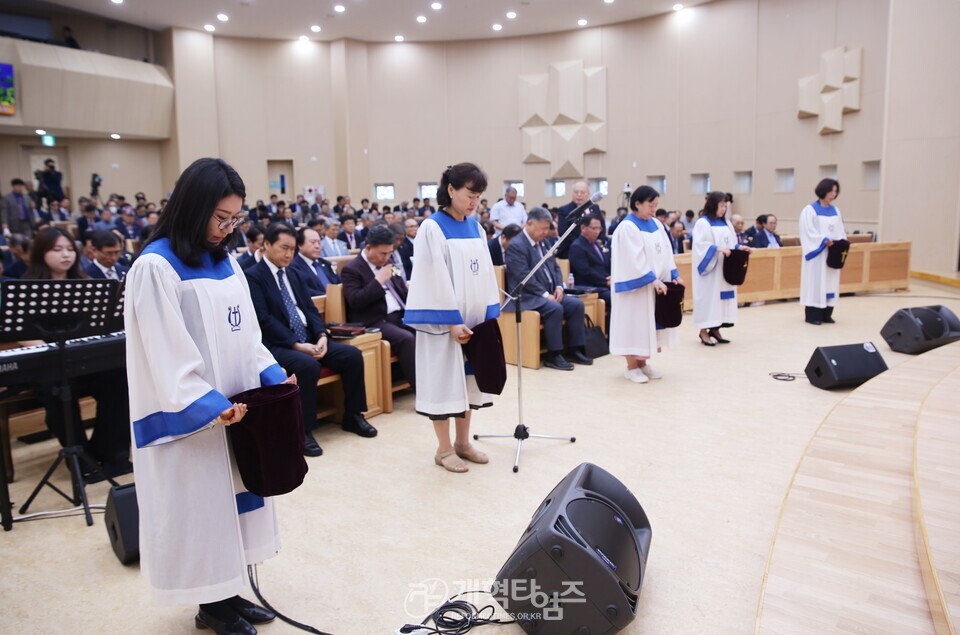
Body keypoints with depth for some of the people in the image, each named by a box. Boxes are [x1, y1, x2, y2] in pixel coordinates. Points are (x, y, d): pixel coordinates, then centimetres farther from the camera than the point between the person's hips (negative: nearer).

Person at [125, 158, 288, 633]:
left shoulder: (225, 260, 7)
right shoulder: (156, 267, -16)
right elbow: (166, 353, -20)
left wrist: (274, 375, -1)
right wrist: (210, 405, -23)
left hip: (234, 406, 8)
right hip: (190, 416, -7)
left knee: (232, 494, 15)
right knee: (201, 502, 5)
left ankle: (227, 593, 30)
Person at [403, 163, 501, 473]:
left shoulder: (475, 228, 9)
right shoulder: (432, 228, -11)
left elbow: (485, 273, 10)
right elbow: (435, 280, -16)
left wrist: (490, 315, 3)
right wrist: (452, 321, -19)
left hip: (474, 317, 7)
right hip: (445, 321, -7)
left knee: (469, 377, 13)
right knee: (445, 379, 3)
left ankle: (463, 442, 26)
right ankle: (444, 449, 15)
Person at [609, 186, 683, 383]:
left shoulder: (656, 224, 10)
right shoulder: (627, 227, -15)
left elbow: (666, 251, 10)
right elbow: (635, 259, -20)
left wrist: (674, 274, 2)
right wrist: (653, 279, -22)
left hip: (656, 283, 8)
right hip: (636, 285, -8)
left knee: (648, 321, 11)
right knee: (635, 322, -1)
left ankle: (642, 363, 21)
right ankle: (632, 367, 8)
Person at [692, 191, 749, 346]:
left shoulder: (725, 223, 13)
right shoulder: (703, 223, -10)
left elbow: (730, 243, 18)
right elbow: (700, 245, -19)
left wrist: (739, 247, -2)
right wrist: (718, 248, -28)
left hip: (724, 268, 8)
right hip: (710, 268, -7)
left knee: (721, 296, 8)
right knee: (708, 296, -4)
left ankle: (715, 329, 17)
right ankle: (703, 331, 4)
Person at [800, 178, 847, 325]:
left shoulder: (835, 210, 14)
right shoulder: (810, 210, -6)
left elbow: (840, 231, 13)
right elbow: (808, 232, -13)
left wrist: (842, 241, -7)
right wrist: (825, 241, -23)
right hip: (817, 254, -6)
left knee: (830, 283, 7)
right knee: (815, 283, -5)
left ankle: (826, 314, 13)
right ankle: (812, 315, -1)